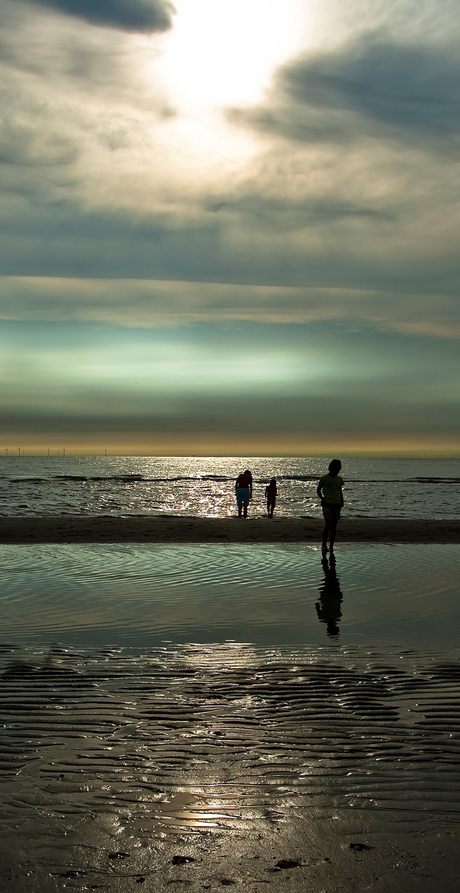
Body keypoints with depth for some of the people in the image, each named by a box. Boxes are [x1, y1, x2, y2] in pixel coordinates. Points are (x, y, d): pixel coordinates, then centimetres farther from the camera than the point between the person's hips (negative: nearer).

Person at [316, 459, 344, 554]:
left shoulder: (339, 479, 10)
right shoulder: (324, 478, -2)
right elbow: (318, 490, 6)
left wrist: (342, 502, 11)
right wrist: (322, 498, -9)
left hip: (336, 505, 4)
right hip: (327, 504, -4)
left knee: (334, 527, 5)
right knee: (328, 524, -21)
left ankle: (331, 547, 13)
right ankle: (324, 544, -9)